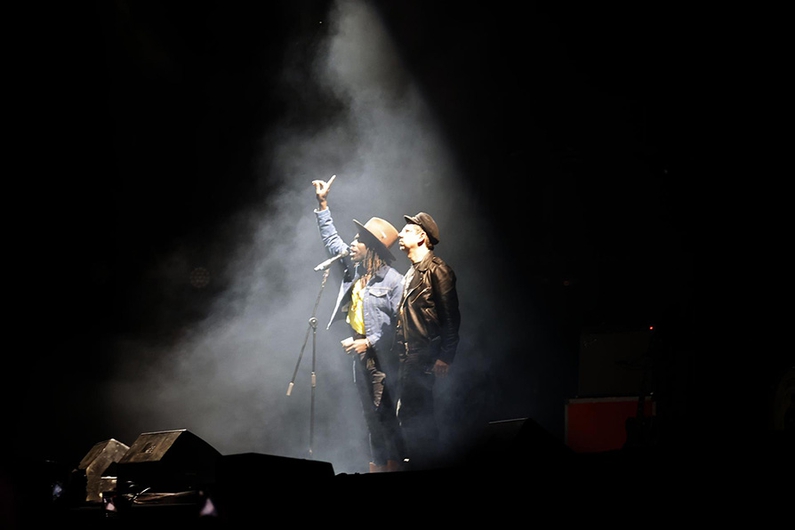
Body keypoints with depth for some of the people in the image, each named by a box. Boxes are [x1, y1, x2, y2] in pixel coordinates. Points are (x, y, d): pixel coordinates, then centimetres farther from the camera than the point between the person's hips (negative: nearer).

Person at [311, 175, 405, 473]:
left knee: (384, 414, -4)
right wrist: (323, 205, 18)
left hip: (382, 358, -8)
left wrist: (369, 343, -18)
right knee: (371, 414, 13)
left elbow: (400, 323, -15)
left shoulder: (393, 281, -14)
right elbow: (331, 240, 20)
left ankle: (394, 463, 4)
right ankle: (377, 463, 20)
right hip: (360, 355, 8)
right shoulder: (355, 269, 7)